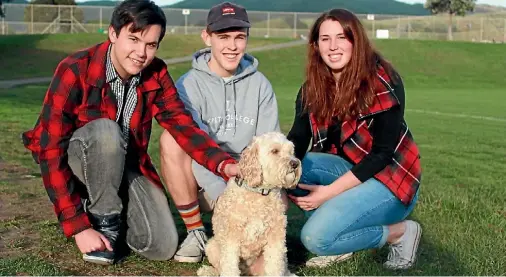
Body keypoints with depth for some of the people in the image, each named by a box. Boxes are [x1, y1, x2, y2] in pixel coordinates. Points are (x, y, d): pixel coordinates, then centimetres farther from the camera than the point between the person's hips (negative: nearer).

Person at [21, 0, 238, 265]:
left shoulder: (156, 74, -10)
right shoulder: (75, 70, -25)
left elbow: (183, 124, -16)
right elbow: (51, 150, -26)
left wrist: (225, 165, -36)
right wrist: (78, 226, -29)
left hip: (124, 165, 4)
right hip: (75, 159, -4)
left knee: (162, 247, -11)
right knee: (106, 131, -36)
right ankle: (103, 220, -15)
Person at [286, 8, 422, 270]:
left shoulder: (381, 83, -20)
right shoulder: (313, 87, -2)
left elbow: (383, 152, -21)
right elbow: (297, 140, -7)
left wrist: (331, 192, -26)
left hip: (390, 178, -6)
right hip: (349, 170, 6)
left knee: (316, 238, -23)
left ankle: (400, 232, -1)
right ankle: (336, 235, -2)